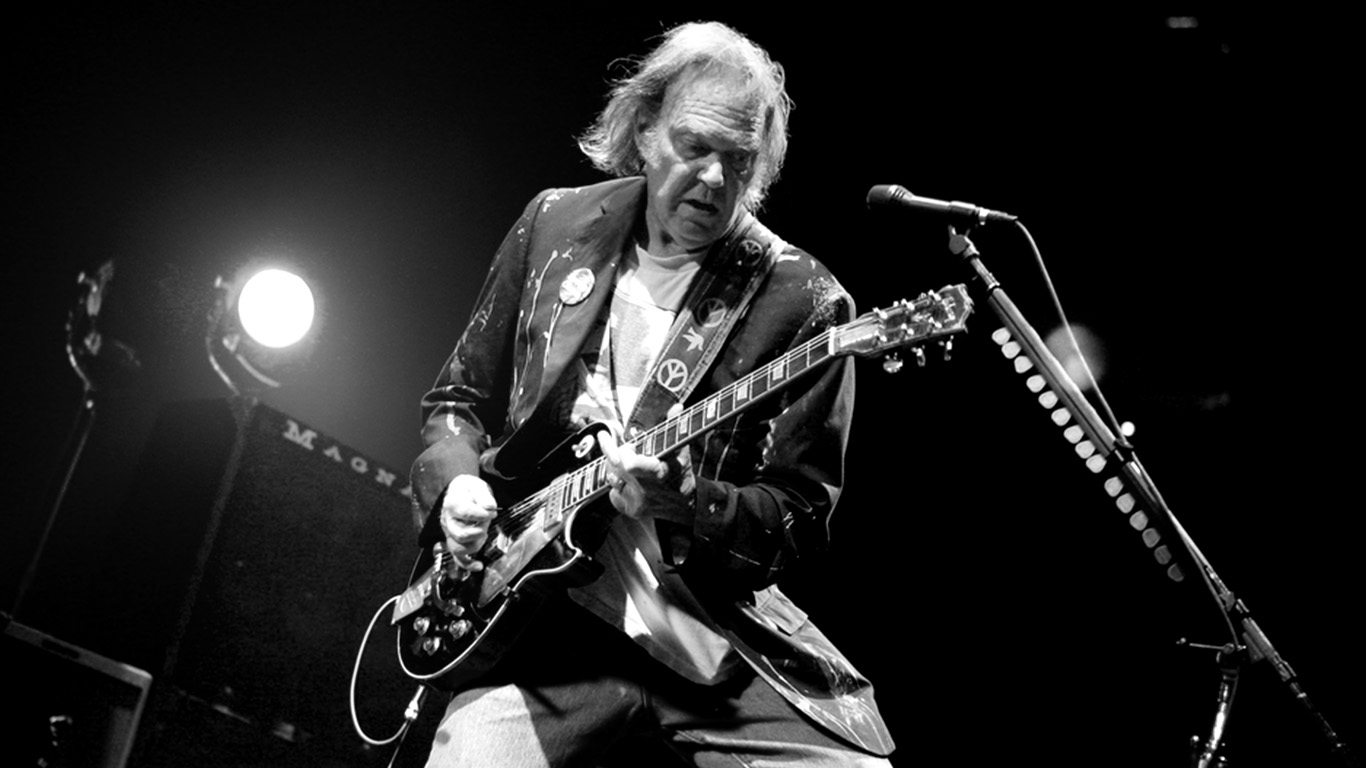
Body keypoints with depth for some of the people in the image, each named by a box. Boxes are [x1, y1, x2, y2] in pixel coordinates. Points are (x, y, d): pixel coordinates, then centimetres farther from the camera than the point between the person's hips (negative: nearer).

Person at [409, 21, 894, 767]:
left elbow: (801, 517, -1)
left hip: (720, 639, 0)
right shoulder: (554, 224, 7)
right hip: (540, 624, 1)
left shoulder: (801, 302, -2)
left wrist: (688, 505, -19)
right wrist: (457, 482, -3)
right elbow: (458, 398, 17)